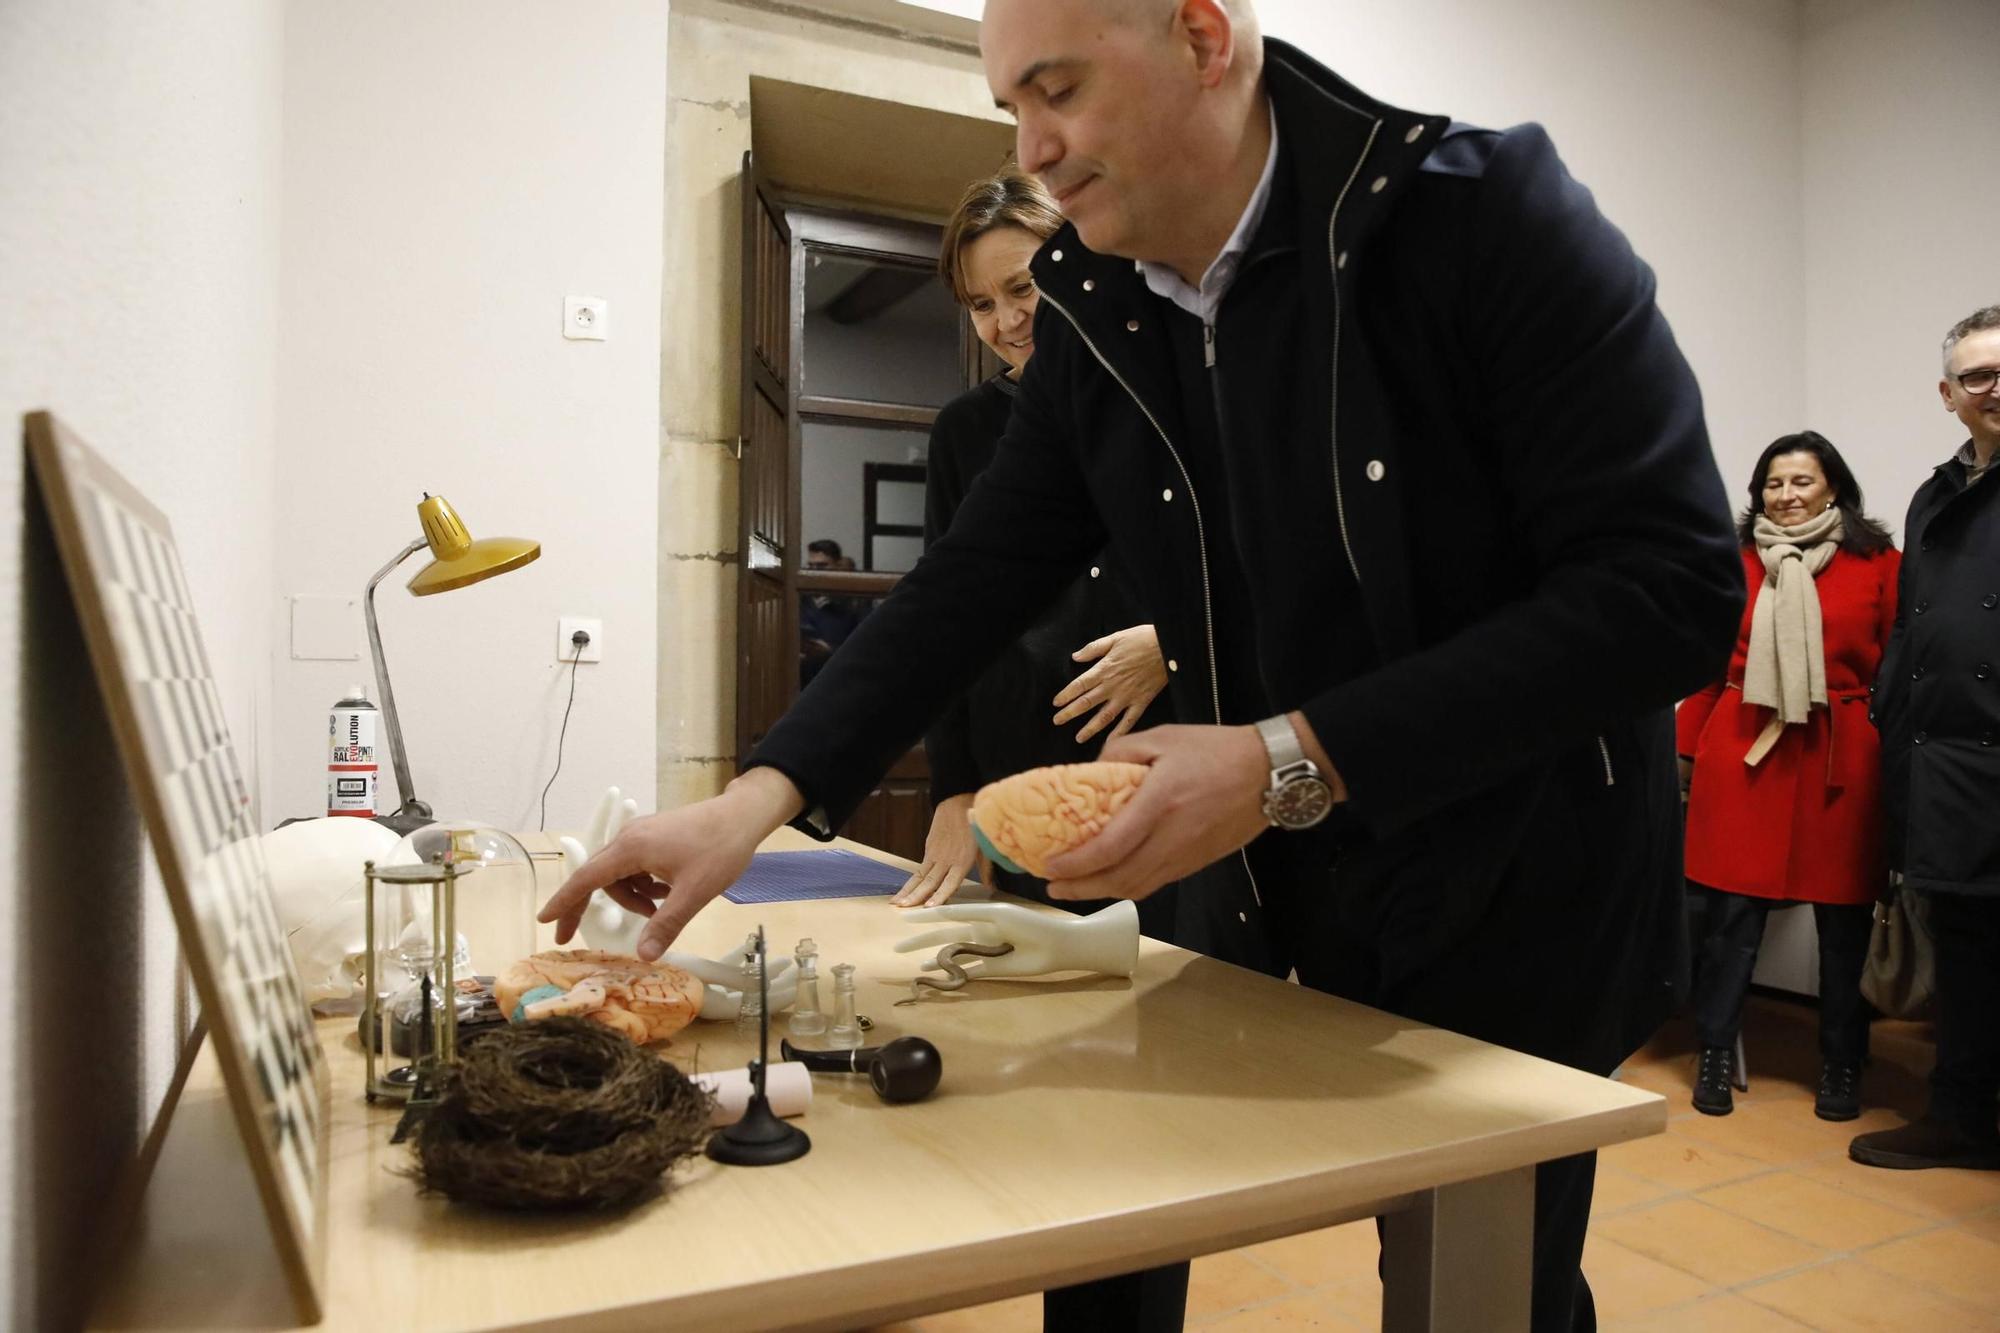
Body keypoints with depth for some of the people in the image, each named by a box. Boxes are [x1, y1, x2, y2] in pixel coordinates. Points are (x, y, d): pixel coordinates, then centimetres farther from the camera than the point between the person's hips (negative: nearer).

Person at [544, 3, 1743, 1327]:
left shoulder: (1487, 213, -17)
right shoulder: (1095, 315, -1)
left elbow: (1674, 587, -21)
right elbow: (978, 576, -1)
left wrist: (1295, 760, -27)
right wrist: (762, 798, -13)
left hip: (1514, 915, -4)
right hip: (1270, 916, 5)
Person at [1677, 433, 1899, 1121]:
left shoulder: (1879, 564, 3)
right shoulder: (1736, 560, 6)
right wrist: (1688, 750, 8)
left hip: (1842, 759, 0)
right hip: (1741, 749, 0)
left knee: (1844, 916, 8)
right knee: (1731, 909, 2)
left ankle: (1841, 1064, 25)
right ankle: (1716, 1053, 16)